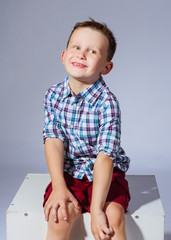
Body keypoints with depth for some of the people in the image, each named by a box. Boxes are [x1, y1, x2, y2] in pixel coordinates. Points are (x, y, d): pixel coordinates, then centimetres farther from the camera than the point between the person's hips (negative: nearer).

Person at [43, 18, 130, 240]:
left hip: (107, 174, -2)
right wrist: (59, 187, -22)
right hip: (69, 173, 2)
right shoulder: (53, 95, -5)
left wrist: (96, 209, -29)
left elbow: (105, 156, -24)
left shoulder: (107, 102, -18)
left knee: (112, 217, -26)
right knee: (59, 214, -23)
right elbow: (53, 140, -9)